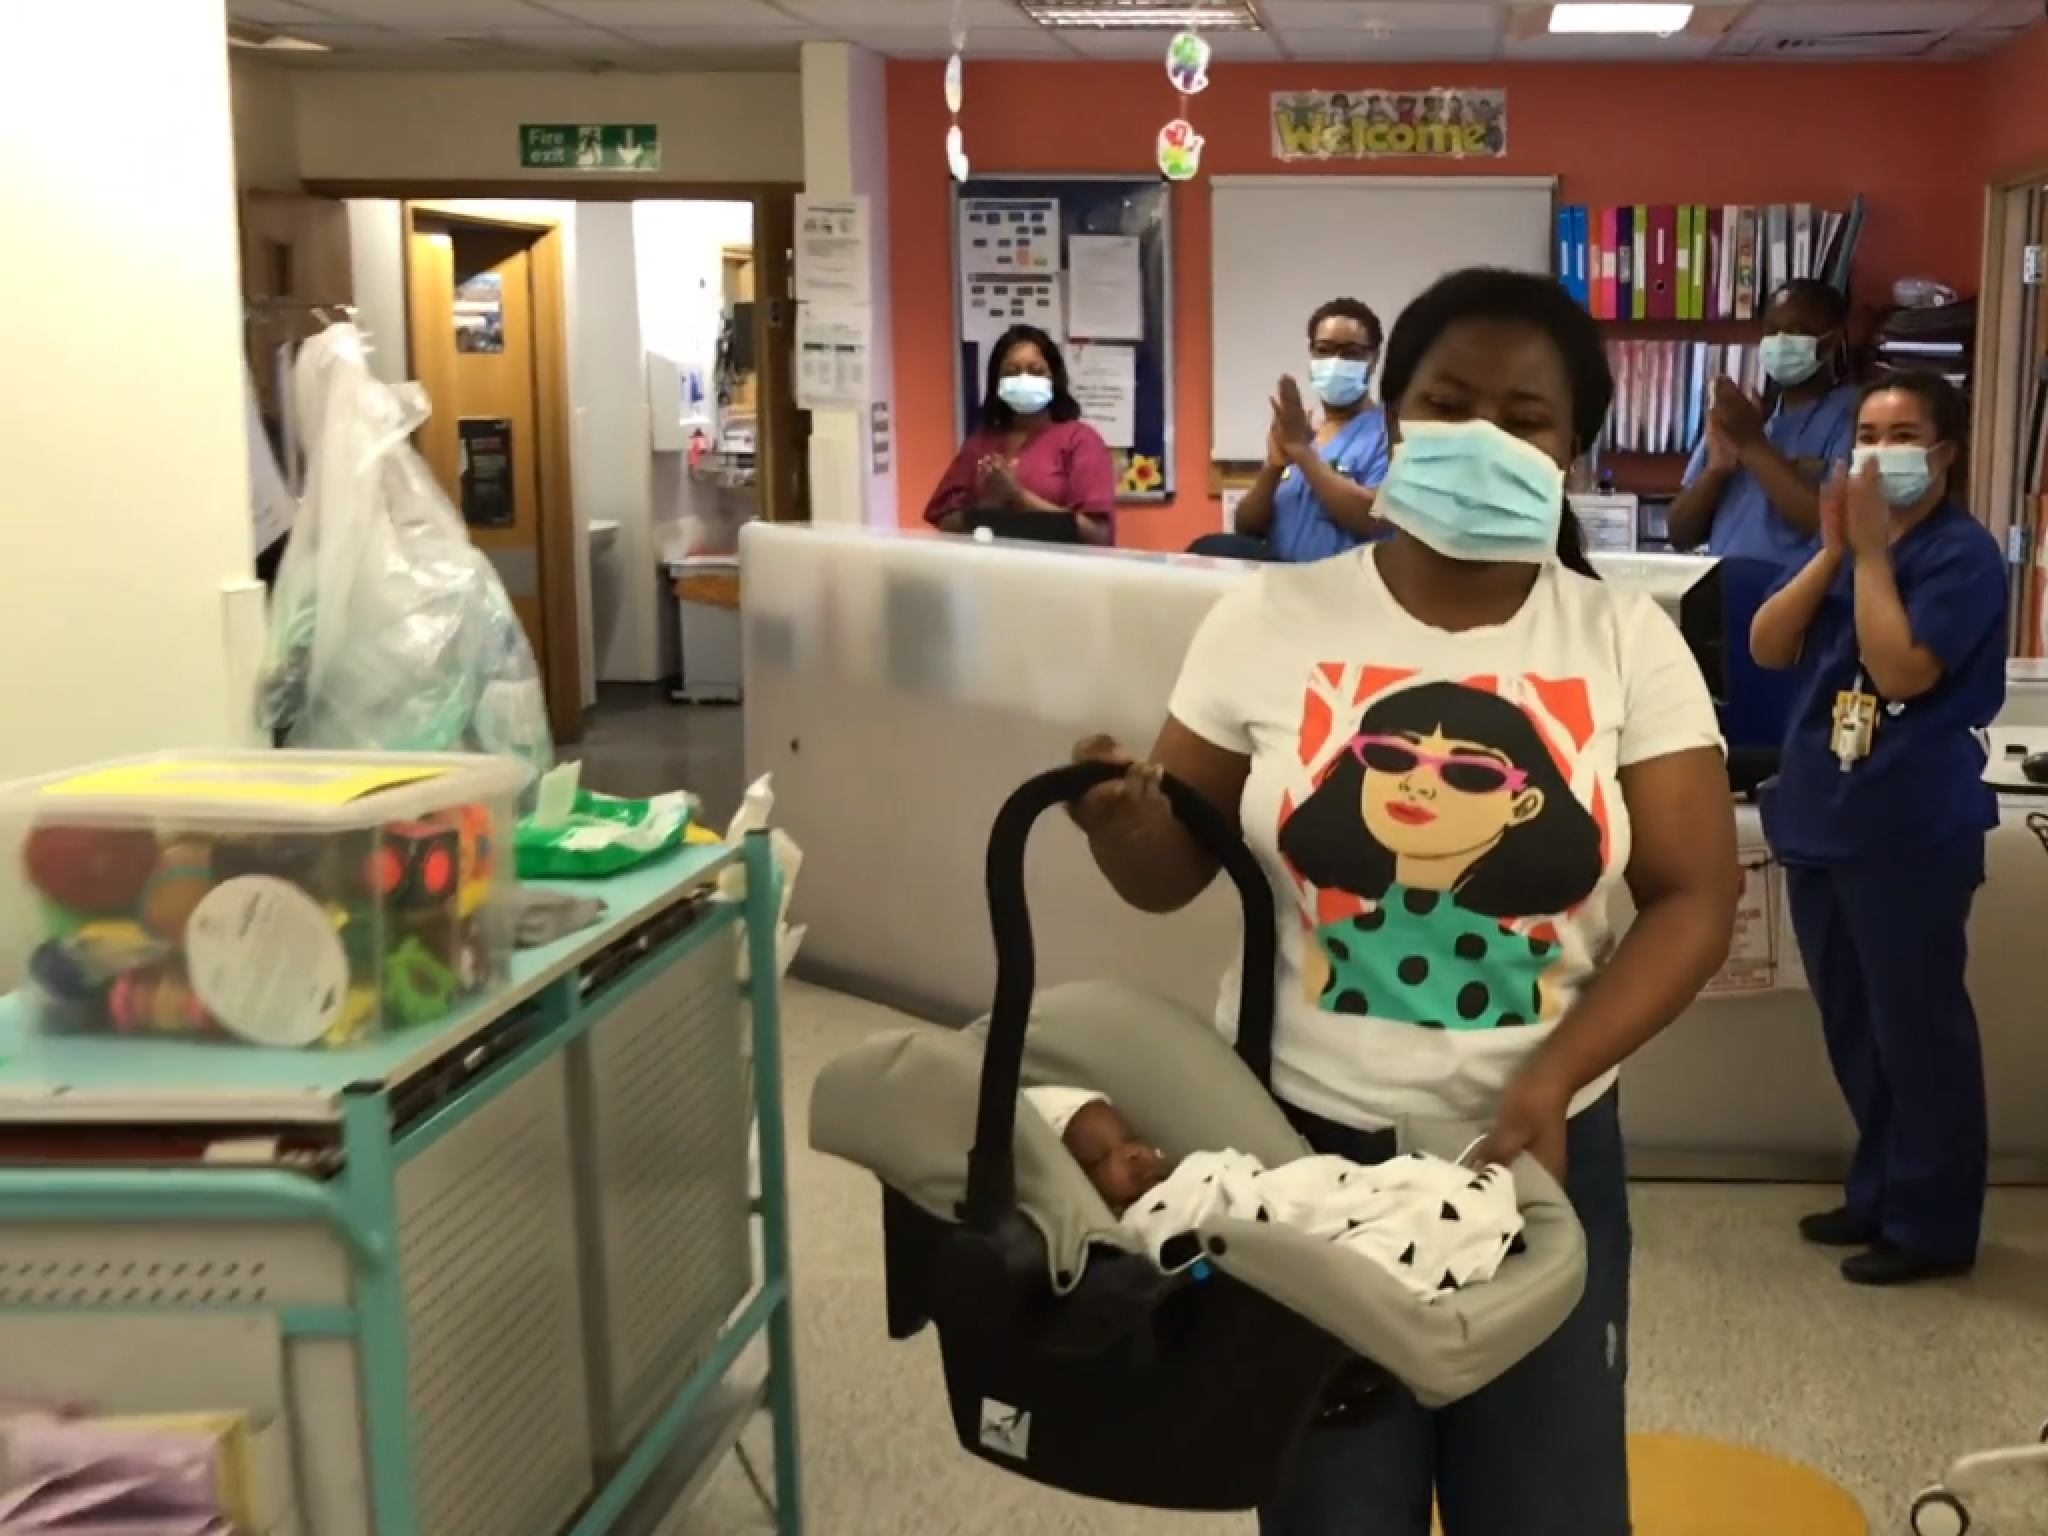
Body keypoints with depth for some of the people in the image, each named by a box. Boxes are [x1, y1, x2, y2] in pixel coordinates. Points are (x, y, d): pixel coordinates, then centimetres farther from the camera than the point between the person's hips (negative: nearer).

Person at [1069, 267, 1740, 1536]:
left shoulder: (1629, 643, -1)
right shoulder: (1270, 621, -2)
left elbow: (1697, 897, -4)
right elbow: (1171, 872, 3)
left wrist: (1553, 1074, -17)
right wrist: (1120, 820, -21)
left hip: (1543, 1144, 1)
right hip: (1303, 1140, 0)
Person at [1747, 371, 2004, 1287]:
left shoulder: (1963, 553, -9)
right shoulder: (1850, 541, 13)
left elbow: (1901, 670, -22)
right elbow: (1766, 648, 4)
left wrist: (1873, 549, -16)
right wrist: (1833, 548, -5)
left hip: (1911, 831, -8)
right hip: (1821, 817, 8)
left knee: (1917, 1028, 0)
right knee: (1854, 1026, 16)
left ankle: (1932, 1223, 10)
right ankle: (1880, 1193, 29)